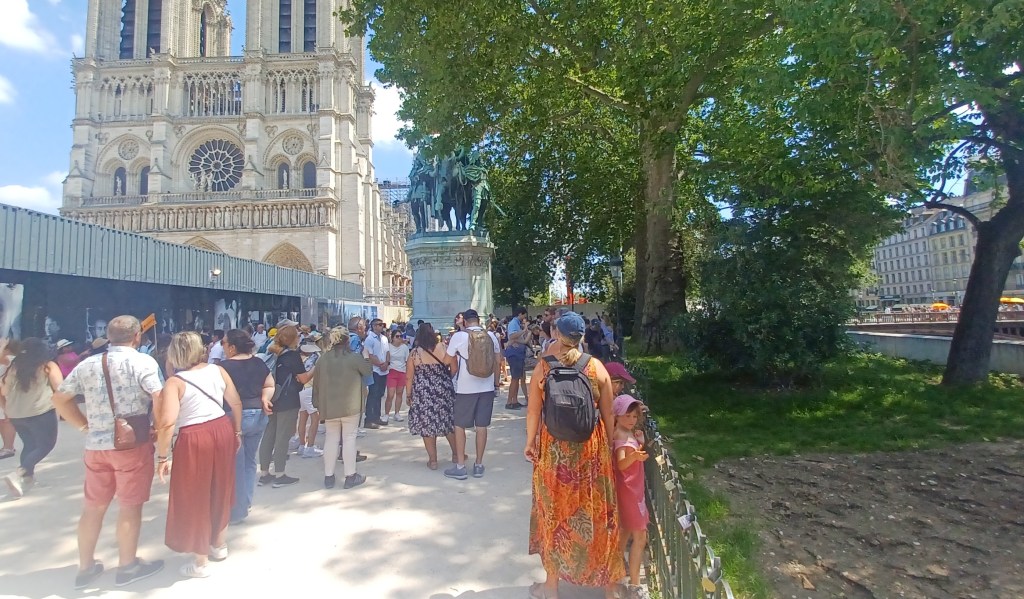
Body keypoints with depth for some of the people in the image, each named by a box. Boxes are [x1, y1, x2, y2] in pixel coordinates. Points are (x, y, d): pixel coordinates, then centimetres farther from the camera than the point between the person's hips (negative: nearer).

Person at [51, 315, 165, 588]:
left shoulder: (87, 364, 6)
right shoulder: (143, 362, -12)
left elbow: (60, 398, 13)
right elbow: (160, 399, -21)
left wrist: (85, 425, 14)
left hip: (96, 445, 5)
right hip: (133, 443, -5)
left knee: (93, 506, 17)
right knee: (130, 505, 8)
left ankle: (85, 567, 29)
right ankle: (127, 566, 20)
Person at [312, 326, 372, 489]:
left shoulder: (323, 359, 0)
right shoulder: (354, 357, -12)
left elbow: (316, 382, 4)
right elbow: (368, 370, 1)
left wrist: (318, 403, 14)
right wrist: (362, 358, 18)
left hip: (329, 405, 4)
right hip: (350, 405, -4)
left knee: (331, 439, 12)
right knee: (349, 438, 4)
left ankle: (328, 477, 17)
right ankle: (350, 476, 9)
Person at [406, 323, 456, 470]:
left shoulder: (414, 353, -6)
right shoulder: (444, 348, -6)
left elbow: (409, 378, -1)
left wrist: (409, 395, 10)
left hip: (423, 394, -1)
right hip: (444, 391, 1)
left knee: (427, 425, 8)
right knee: (449, 423, 15)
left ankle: (433, 460, 14)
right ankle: (456, 455, 26)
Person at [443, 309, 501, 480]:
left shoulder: (459, 336, -8)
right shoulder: (491, 335, 2)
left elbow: (447, 361, 1)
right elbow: (498, 362, 8)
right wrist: (496, 384, 18)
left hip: (465, 387, -3)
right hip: (486, 387, 3)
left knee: (459, 426, 8)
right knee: (482, 426, 8)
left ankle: (460, 467, 11)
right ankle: (478, 465, 16)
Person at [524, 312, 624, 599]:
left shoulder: (542, 367, -10)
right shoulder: (596, 367, -8)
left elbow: (533, 411, -5)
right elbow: (608, 414, -2)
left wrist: (530, 443, 10)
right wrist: (609, 446, 12)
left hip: (554, 448, -1)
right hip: (591, 448, 1)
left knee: (555, 511, 15)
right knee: (596, 511, 16)